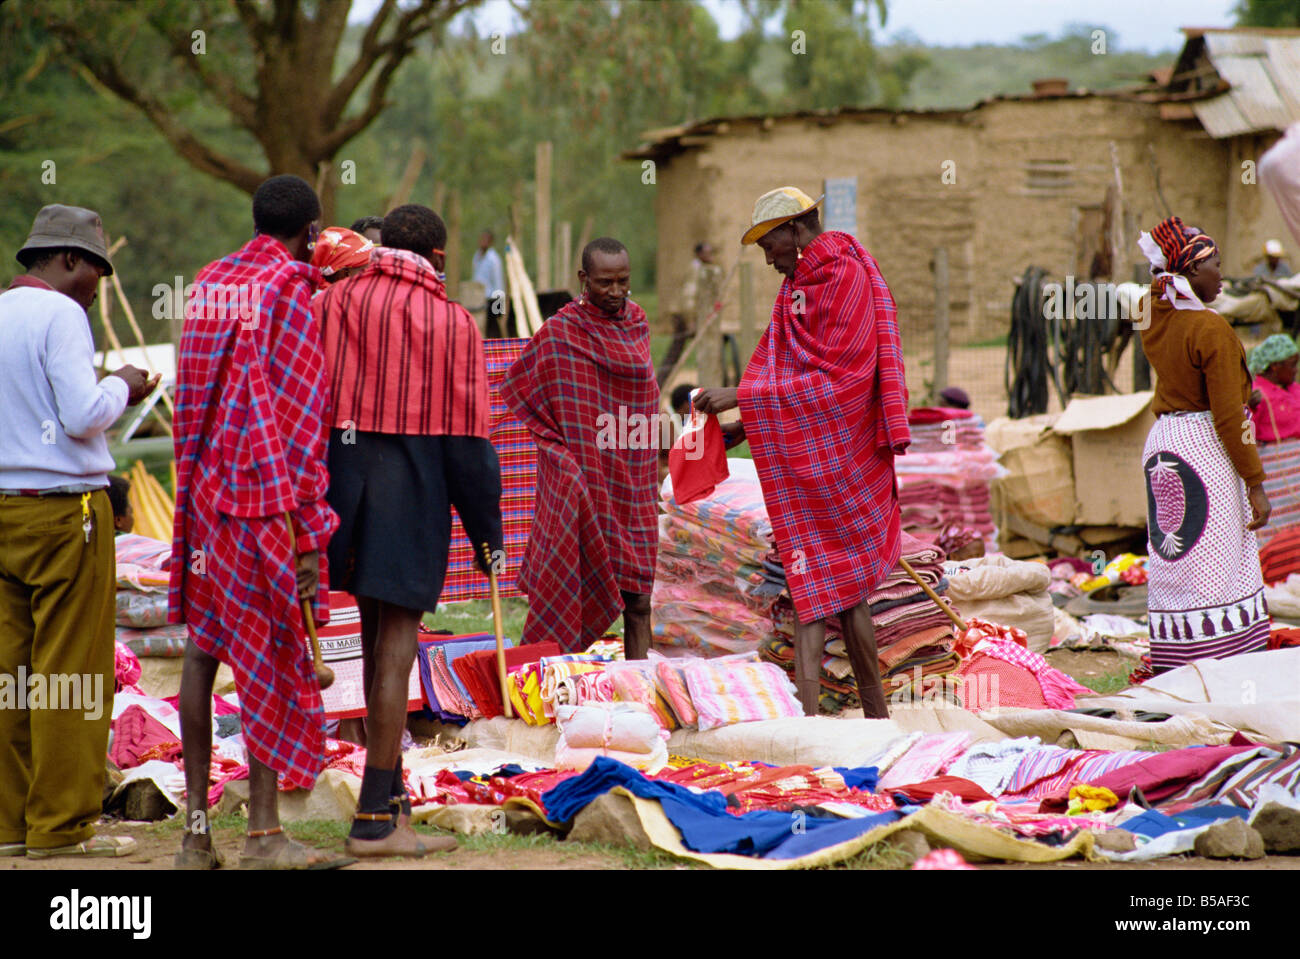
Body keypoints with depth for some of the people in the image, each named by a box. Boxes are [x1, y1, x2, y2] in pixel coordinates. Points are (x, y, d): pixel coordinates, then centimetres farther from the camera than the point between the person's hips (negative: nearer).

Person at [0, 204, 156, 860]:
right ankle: (61, 825, -1)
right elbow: (84, 416, -17)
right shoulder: (59, 314, -10)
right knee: (70, 671, -3)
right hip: (62, 510, -8)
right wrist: (120, 387, 2)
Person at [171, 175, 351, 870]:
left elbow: (191, 400, 16)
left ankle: (196, 828, 11)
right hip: (266, 494, -7)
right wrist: (310, 531, -11)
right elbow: (299, 421, -12)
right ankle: (264, 835, -3)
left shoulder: (208, 284, 13)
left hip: (203, 486, 7)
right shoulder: (289, 292, -9)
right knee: (271, 654, -3)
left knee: (204, 645, 9)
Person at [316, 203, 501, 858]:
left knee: (376, 639, 17)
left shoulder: (331, 302, 7)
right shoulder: (453, 323, -2)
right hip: (413, 491, -4)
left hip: (341, 479, 4)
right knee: (395, 650, -3)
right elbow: (466, 438, -4)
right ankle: (375, 820, -3)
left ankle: (392, 796, 24)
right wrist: (487, 531, 3)